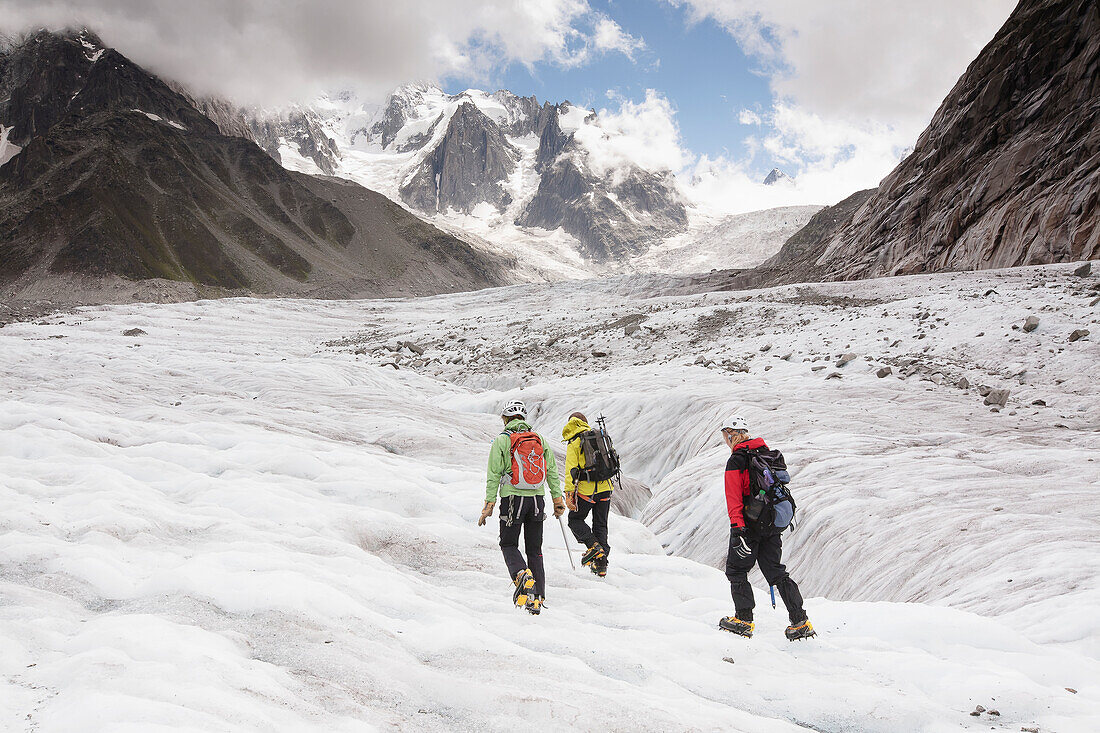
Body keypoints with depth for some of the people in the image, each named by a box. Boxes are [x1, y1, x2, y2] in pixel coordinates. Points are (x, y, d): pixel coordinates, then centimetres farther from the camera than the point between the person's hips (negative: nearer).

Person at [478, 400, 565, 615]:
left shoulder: (502, 440, -1)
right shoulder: (540, 440, 10)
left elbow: (494, 475, -5)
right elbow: (552, 472, 8)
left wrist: (489, 504, -2)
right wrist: (558, 500, 12)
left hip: (513, 499, -4)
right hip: (537, 500, 4)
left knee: (508, 544, 10)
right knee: (535, 549, 11)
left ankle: (522, 575, -19)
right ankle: (537, 599, 6)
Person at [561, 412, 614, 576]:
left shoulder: (573, 443, -4)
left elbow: (571, 469, -13)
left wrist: (568, 493, -16)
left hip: (587, 490, -5)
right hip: (605, 488, 5)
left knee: (575, 520, 14)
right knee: (600, 524, 14)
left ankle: (594, 546, -7)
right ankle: (601, 564, 12)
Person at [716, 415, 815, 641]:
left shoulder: (736, 461, -12)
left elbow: (734, 498, -19)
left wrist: (737, 528, -24)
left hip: (750, 525, -7)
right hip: (773, 525, 7)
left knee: (736, 570, 8)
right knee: (776, 571, 12)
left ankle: (744, 620, 7)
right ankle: (800, 622, 7)